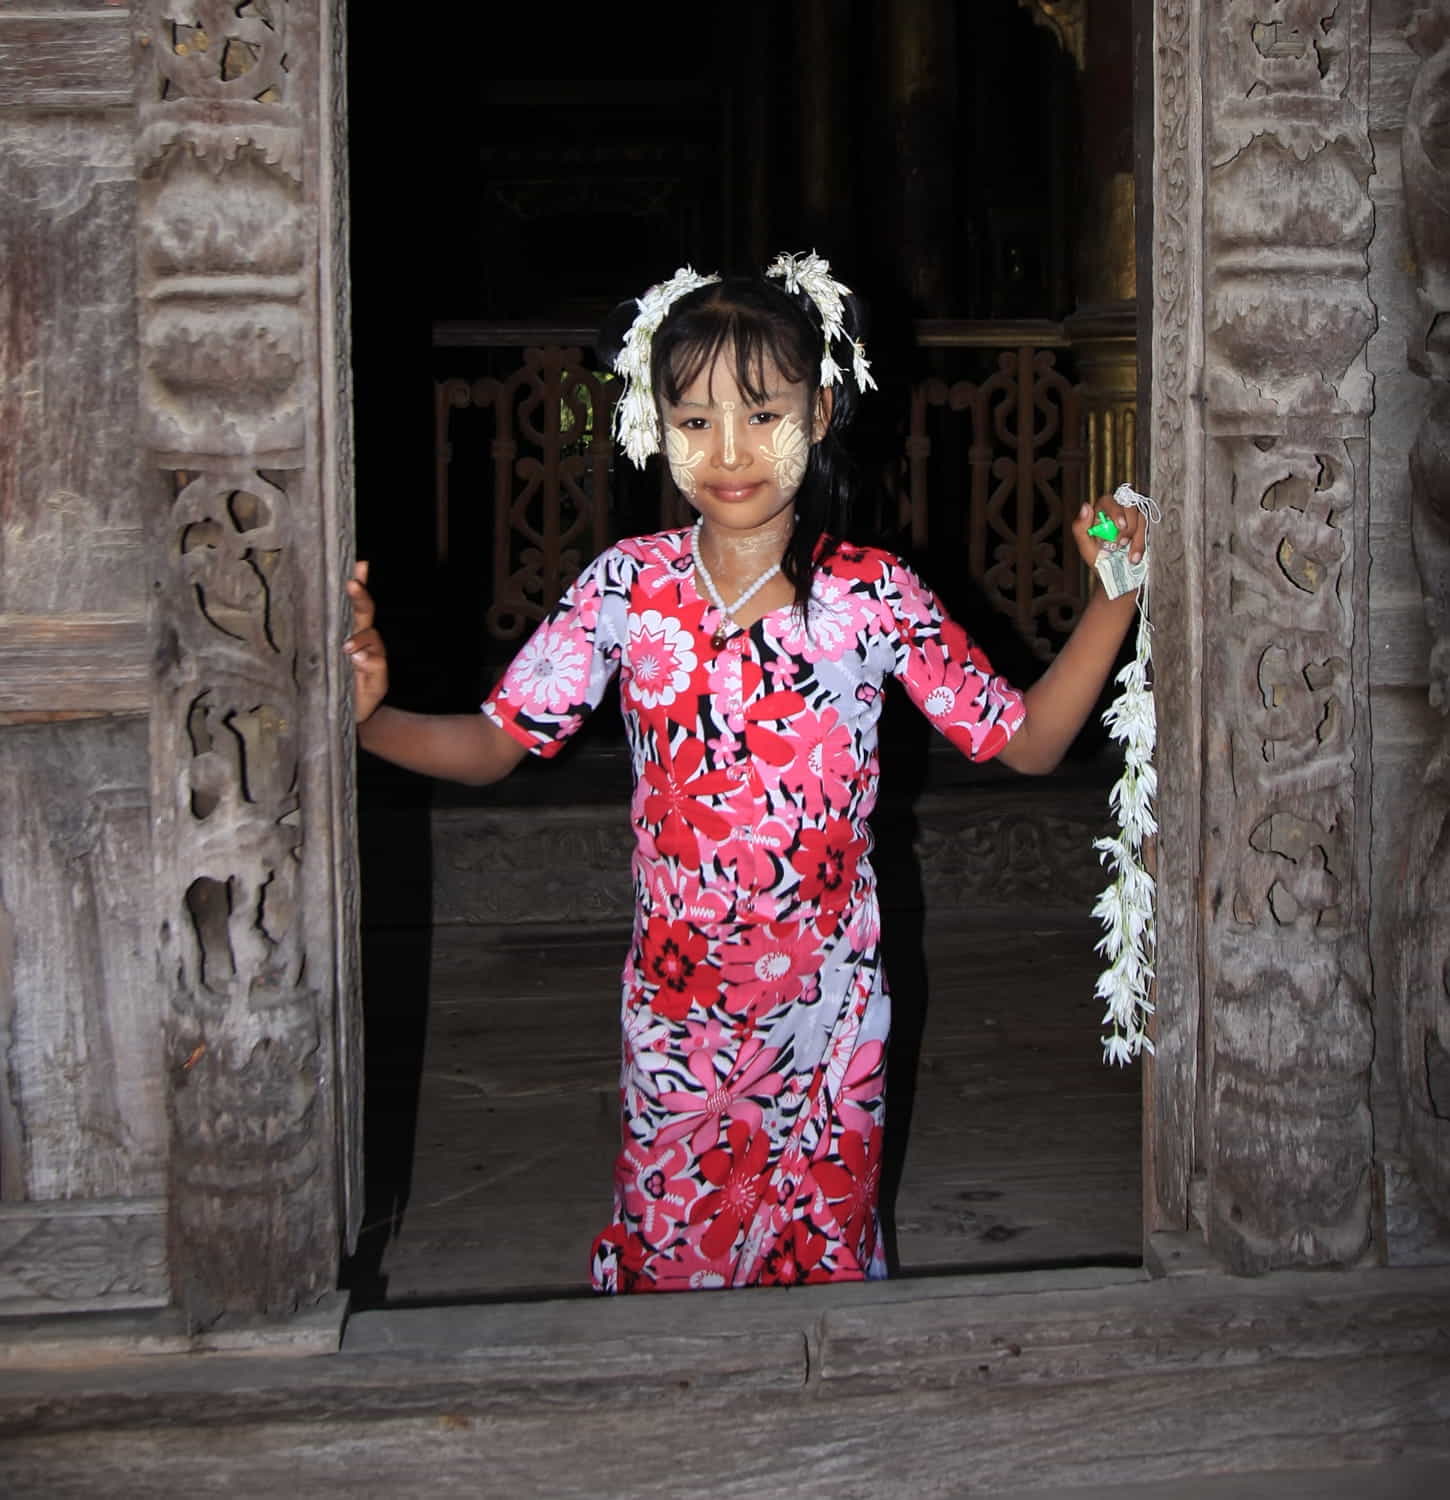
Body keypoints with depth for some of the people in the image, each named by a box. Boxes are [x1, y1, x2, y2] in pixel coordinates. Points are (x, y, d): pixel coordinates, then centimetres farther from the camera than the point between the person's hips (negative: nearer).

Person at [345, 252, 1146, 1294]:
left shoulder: (876, 598, -9)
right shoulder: (625, 588, -7)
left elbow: (1026, 740, -2)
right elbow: (495, 742, -3)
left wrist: (1116, 596, -13)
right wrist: (370, 719, -22)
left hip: (829, 1006, 0)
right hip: (677, 1008, 1)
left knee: (828, 1251, 14)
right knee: (666, 1259, 12)